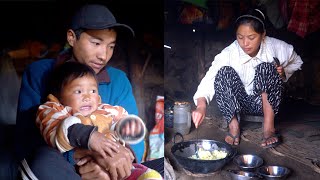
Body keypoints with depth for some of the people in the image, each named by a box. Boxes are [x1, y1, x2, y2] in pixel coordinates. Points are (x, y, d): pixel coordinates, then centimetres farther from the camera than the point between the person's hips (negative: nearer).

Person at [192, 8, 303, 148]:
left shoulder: (277, 48, -13)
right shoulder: (229, 53, -20)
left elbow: (296, 63, 9)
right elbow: (210, 77, -34)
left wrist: (283, 73, -13)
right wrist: (201, 105, -51)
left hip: (267, 101, 1)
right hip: (238, 103, 0)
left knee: (266, 69, -28)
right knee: (224, 72, -27)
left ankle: (269, 127, -23)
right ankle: (233, 126, -21)